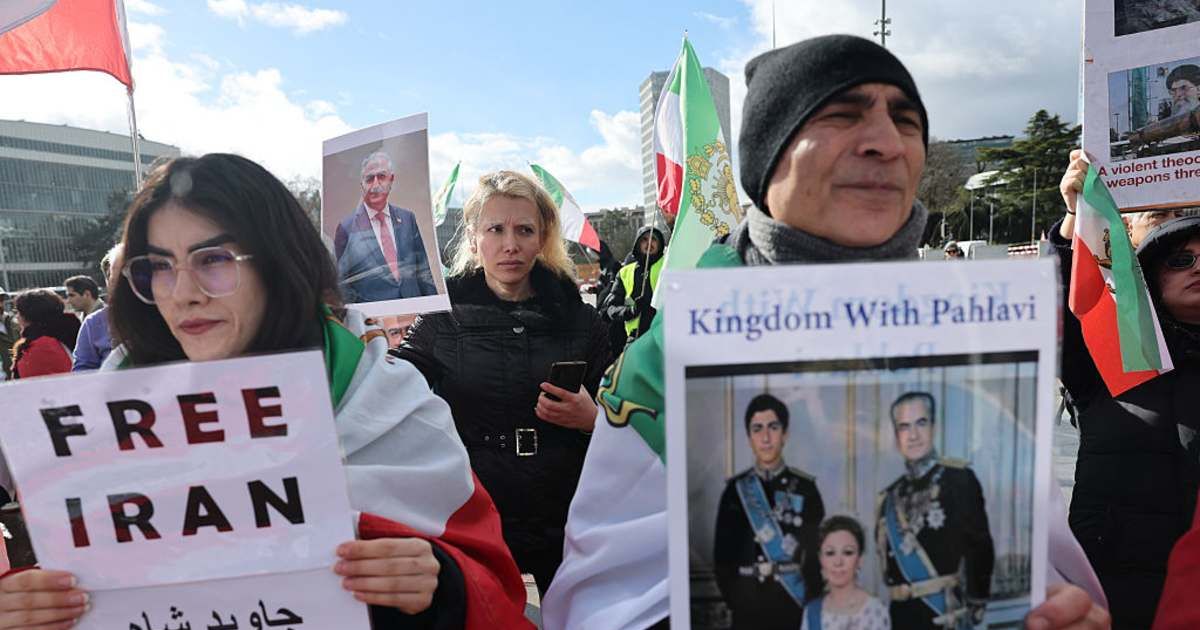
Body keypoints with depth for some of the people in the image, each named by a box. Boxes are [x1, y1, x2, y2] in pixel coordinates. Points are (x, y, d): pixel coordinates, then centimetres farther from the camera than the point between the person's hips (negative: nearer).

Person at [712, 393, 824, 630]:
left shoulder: (805, 488, -1)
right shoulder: (735, 489, 2)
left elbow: (817, 551, 0)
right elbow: (723, 554, 5)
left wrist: (810, 602, -5)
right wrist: (735, 599, -1)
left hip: (796, 605, -1)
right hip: (748, 605, 1)